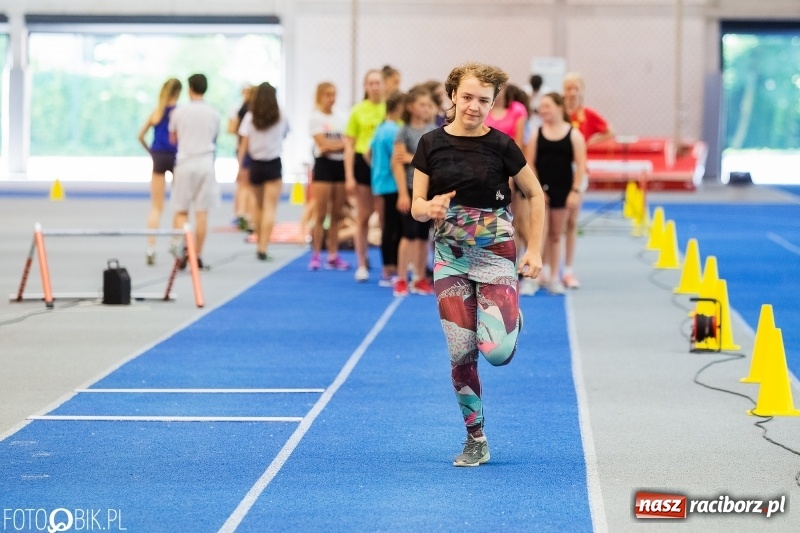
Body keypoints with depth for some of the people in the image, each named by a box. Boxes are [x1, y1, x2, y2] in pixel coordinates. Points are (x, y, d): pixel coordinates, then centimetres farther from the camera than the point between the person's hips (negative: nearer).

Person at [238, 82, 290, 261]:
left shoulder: (250, 117, -4)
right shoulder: (280, 118, -2)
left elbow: (244, 145, -5)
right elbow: (285, 133, 16)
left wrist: (239, 165, -1)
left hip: (255, 164, 2)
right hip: (273, 165, -2)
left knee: (259, 206, 20)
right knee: (270, 208, -5)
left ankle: (259, 245, 27)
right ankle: (263, 248, -15)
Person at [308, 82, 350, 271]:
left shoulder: (340, 118, 13)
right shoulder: (316, 117, -2)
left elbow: (347, 144, 4)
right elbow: (323, 144, -12)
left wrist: (332, 146, -12)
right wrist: (341, 144, -7)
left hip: (340, 165, 5)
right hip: (324, 165, -5)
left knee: (337, 214, 6)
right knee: (321, 214, -6)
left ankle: (333, 255, 10)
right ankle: (315, 255, -2)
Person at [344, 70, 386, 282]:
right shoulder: (358, 111, 2)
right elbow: (349, 145, 2)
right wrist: (349, 177, -4)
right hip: (363, 163, 0)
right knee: (363, 217, 5)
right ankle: (361, 265, 12)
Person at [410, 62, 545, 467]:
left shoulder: (501, 145, -5)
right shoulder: (432, 144, 0)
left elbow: (535, 195, 4)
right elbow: (416, 206, 2)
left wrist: (534, 250, -2)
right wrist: (431, 208, -21)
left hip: (495, 253, -2)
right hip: (450, 256, 2)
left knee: (497, 351, -13)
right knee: (461, 352, -2)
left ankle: (511, 318, 24)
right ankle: (475, 439, 11)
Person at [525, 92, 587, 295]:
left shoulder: (574, 135, -1)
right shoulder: (537, 134, 0)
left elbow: (580, 166, -3)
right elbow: (529, 164, -2)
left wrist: (575, 191, -10)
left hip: (562, 190, 0)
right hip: (541, 189, 0)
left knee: (556, 235, 10)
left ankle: (554, 277, 19)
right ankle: (542, 270, 1)